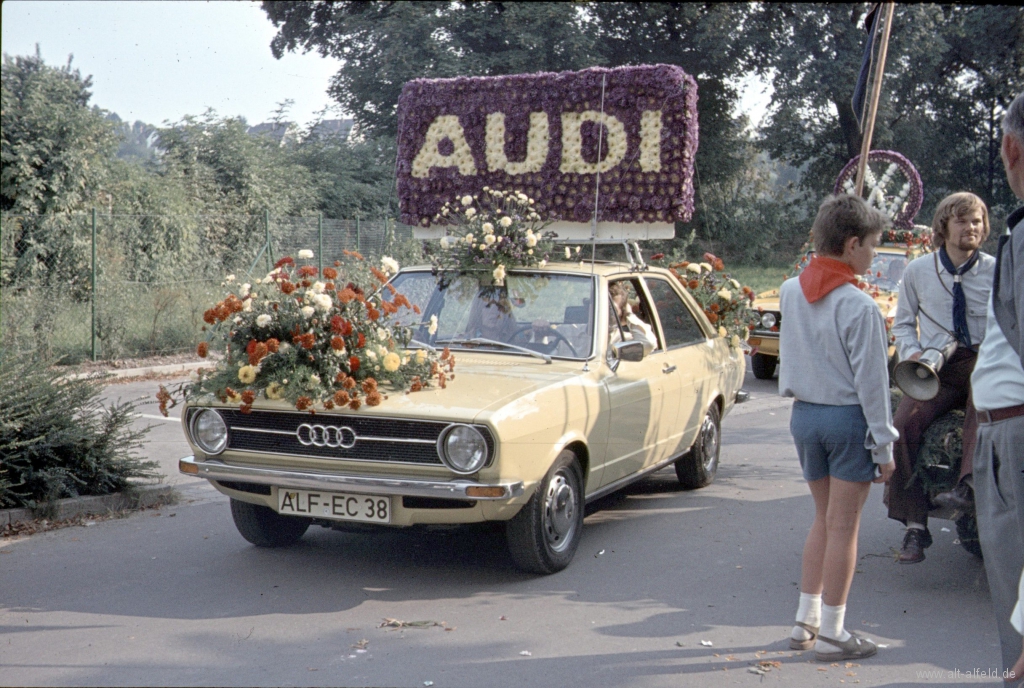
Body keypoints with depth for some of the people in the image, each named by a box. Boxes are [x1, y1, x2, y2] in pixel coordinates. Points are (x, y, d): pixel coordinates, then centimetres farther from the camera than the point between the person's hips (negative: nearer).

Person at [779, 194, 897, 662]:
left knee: (823, 519, 19)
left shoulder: (790, 292, 2)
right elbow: (871, 381, -14)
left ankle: (805, 622, 24)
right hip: (849, 418, -6)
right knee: (843, 527, 2)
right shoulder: (859, 307, -17)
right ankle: (831, 634, 10)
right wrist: (884, 446, -8)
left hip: (804, 414, 6)